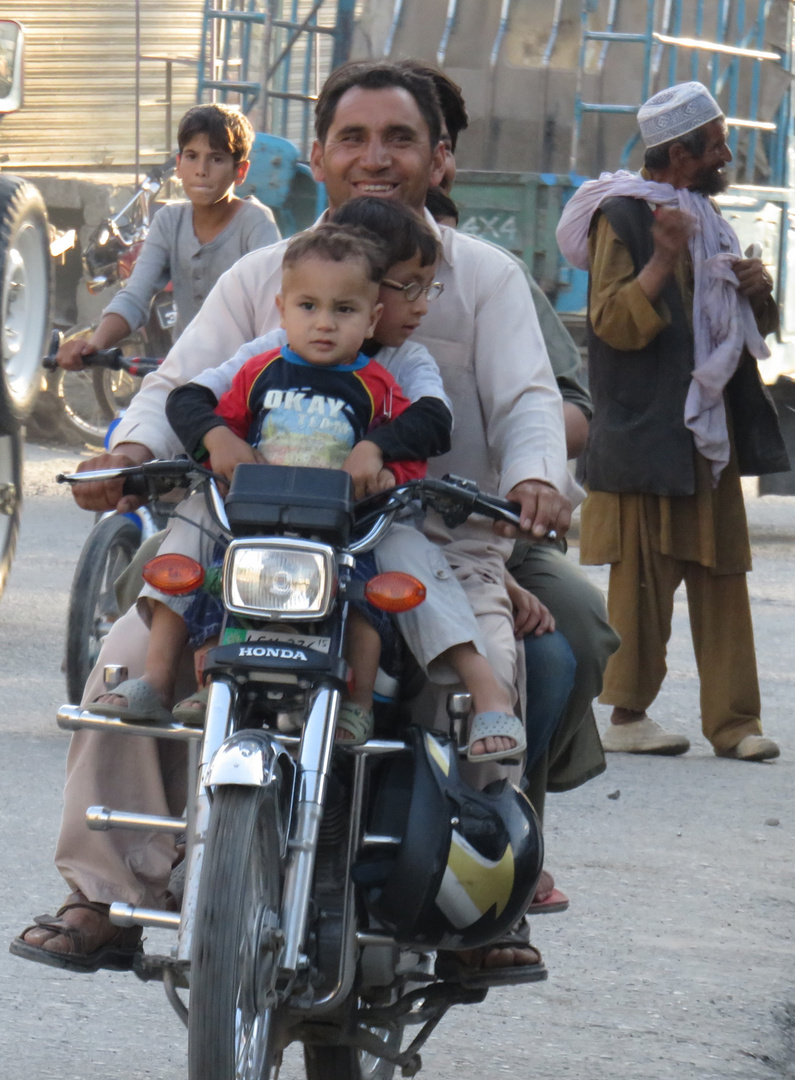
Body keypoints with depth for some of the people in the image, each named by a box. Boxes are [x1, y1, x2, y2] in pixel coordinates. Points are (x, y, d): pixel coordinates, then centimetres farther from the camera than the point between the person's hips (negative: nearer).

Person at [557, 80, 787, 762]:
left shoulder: (706, 216, 20)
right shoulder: (623, 217, -6)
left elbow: (749, 326, 26)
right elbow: (612, 323, -14)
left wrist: (757, 291, 3)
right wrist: (662, 259, -24)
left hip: (712, 432, 8)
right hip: (649, 431, -8)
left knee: (722, 576, 3)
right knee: (644, 576, -5)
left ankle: (733, 721, 3)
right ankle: (628, 714, 2)